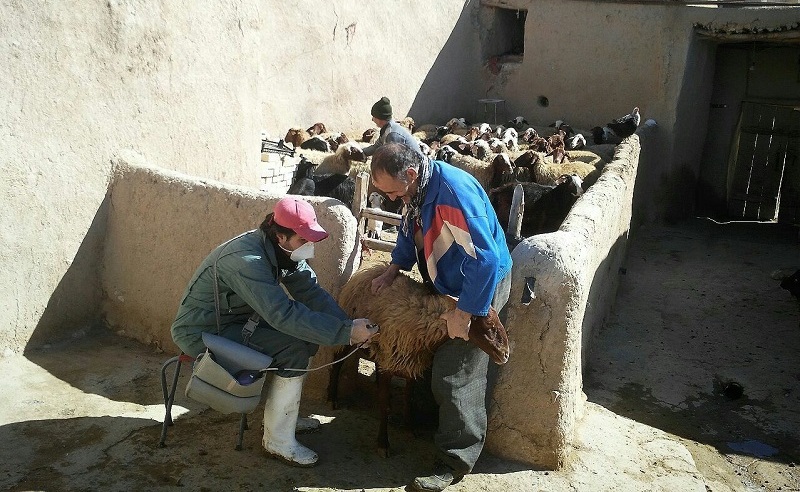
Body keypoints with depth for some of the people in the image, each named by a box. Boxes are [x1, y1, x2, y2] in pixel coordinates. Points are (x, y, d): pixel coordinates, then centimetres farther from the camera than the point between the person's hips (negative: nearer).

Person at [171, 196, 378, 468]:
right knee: (295, 347, -21)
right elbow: (284, 314, -38)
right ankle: (279, 441, -9)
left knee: (309, 331, -3)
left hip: (235, 320, 9)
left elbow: (311, 291, -9)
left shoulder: (284, 250, -6)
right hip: (201, 333, -9)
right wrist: (346, 332, -37)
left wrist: (349, 325, -24)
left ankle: (288, 413, 10)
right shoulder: (246, 260, -33)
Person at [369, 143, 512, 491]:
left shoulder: (454, 192, -34)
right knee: (440, 359, 21)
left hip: (479, 288, -9)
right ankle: (440, 419, 43)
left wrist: (463, 313, -28)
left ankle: (455, 462, 9)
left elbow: (485, 258, -34)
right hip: (447, 283, 9)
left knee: (456, 375, -5)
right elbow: (410, 229, 13)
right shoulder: (416, 187, -5)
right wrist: (393, 270, 0)